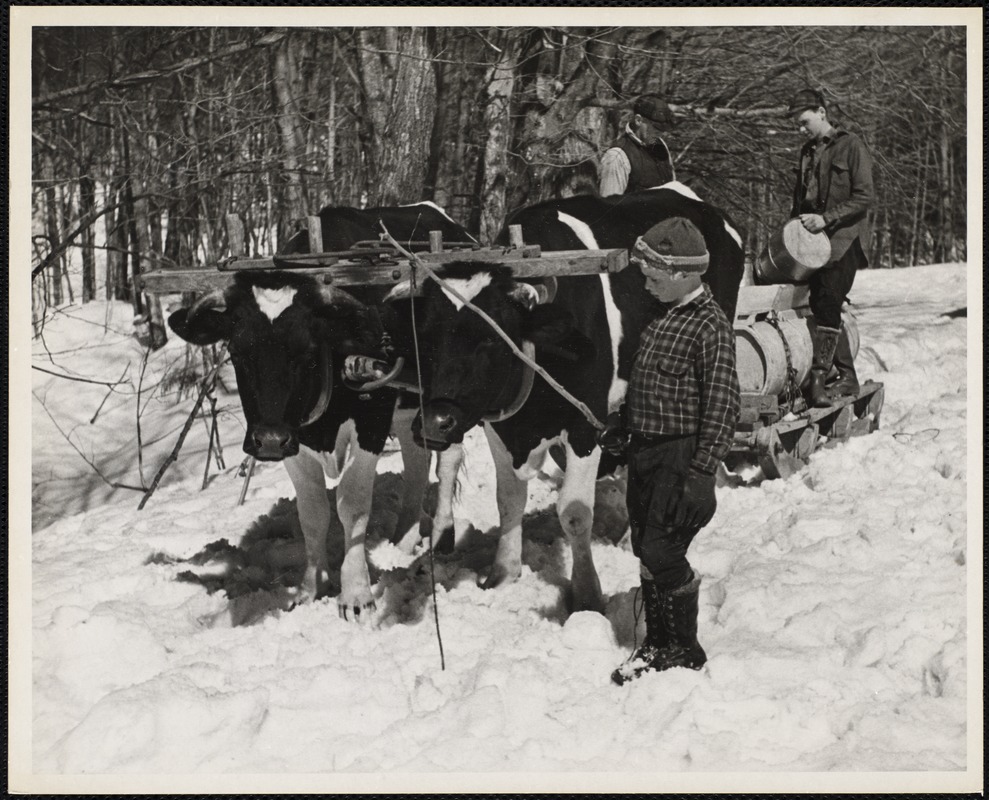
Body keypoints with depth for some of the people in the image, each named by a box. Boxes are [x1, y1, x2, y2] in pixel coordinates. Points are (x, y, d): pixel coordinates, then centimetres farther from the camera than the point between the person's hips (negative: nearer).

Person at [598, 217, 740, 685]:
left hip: (681, 453, -8)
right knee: (644, 549, 12)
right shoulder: (660, 317, 10)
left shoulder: (710, 326, -16)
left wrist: (701, 474, -22)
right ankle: (657, 642, 25)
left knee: (662, 551, -8)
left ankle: (685, 651, 8)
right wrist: (619, 424, 19)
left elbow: (722, 405, -19)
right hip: (644, 450, 8)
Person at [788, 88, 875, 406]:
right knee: (823, 306, 3)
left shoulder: (851, 146, -4)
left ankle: (818, 378, -18)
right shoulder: (807, 152, 16)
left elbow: (865, 197, -10)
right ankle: (847, 376, 11)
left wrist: (826, 218, -17)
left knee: (827, 302, -17)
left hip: (844, 237, -7)